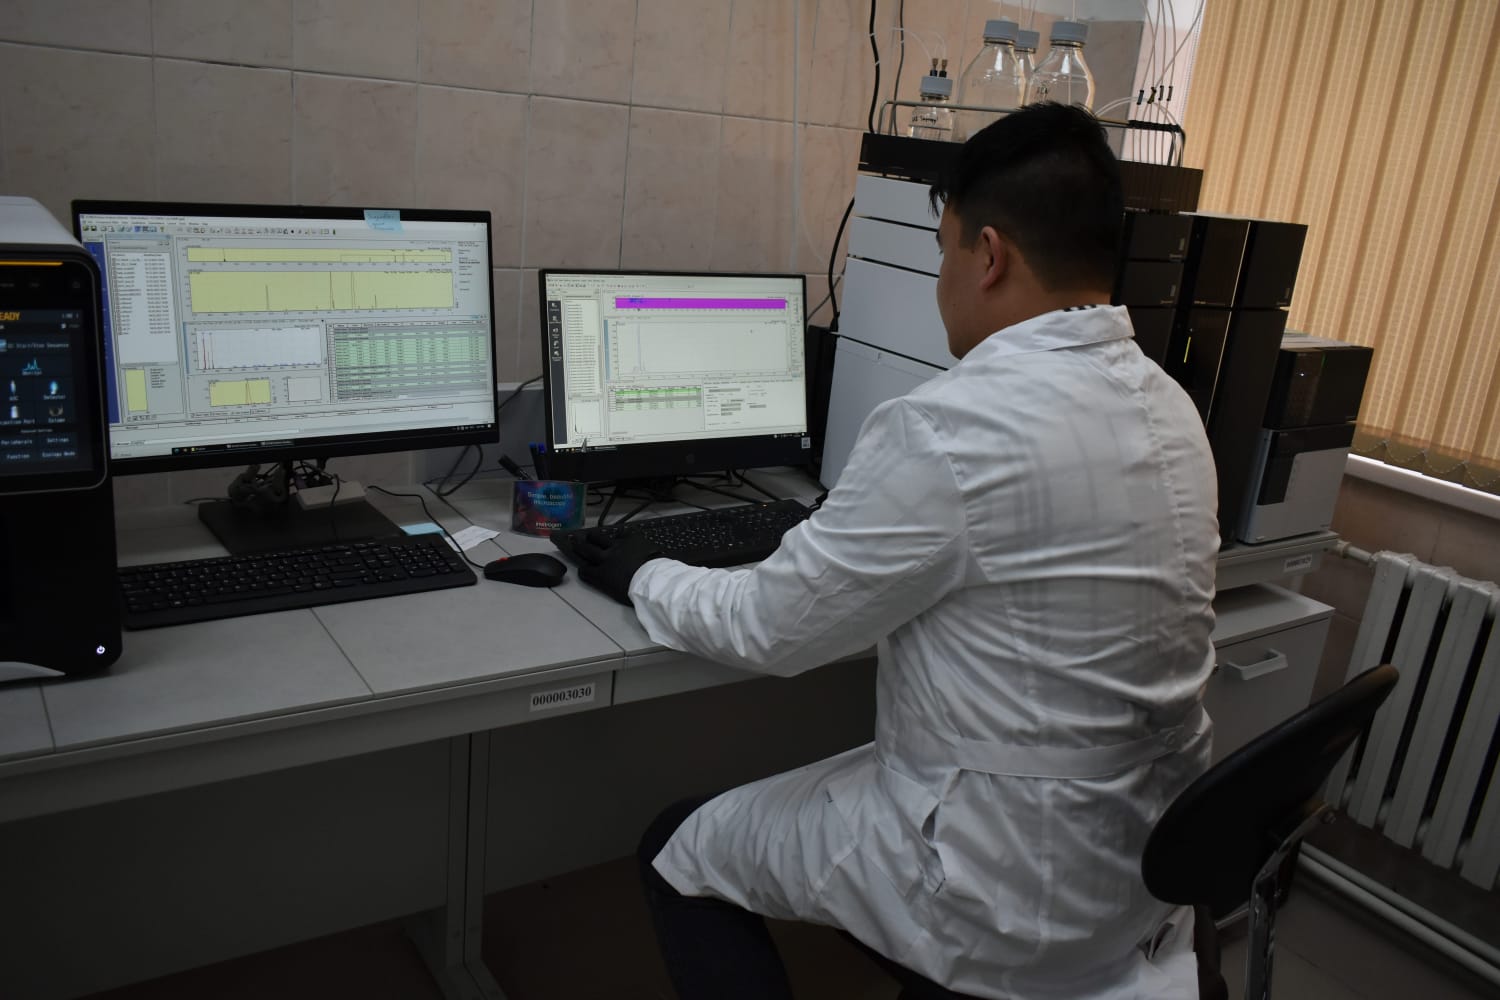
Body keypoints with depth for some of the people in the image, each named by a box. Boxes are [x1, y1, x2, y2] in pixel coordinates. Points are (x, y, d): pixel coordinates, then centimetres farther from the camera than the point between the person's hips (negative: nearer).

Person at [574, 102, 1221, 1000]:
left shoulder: (951, 427, -27)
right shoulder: (1170, 407, -1)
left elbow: (771, 629, -16)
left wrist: (642, 578, 3)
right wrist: (833, 536, 20)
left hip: (1016, 893, -8)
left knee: (678, 852, 11)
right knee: (838, 776, 30)